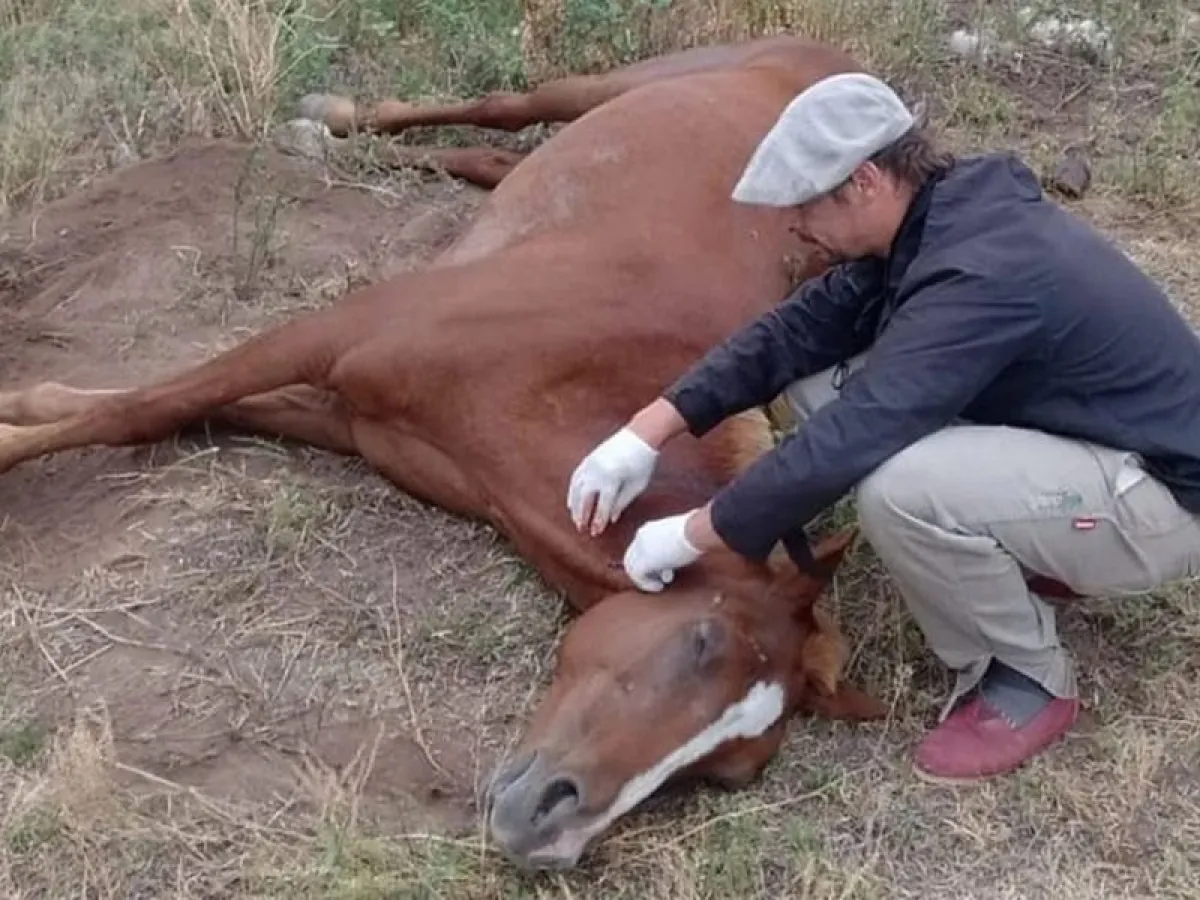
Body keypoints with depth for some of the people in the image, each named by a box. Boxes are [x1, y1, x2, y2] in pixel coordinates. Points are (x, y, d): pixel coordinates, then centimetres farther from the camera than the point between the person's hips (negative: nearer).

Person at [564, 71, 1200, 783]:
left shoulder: (981, 275, -32)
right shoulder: (937, 216, -4)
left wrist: (687, 538, -19)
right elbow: (801, 328, 1)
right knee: (821, 379, -1)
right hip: (1075, 430, 9)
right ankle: (1016, 560, 10)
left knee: (897, 489, -35)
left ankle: (1029, 679, -7)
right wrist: (647, 434, -5)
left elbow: (840, 448, -33)